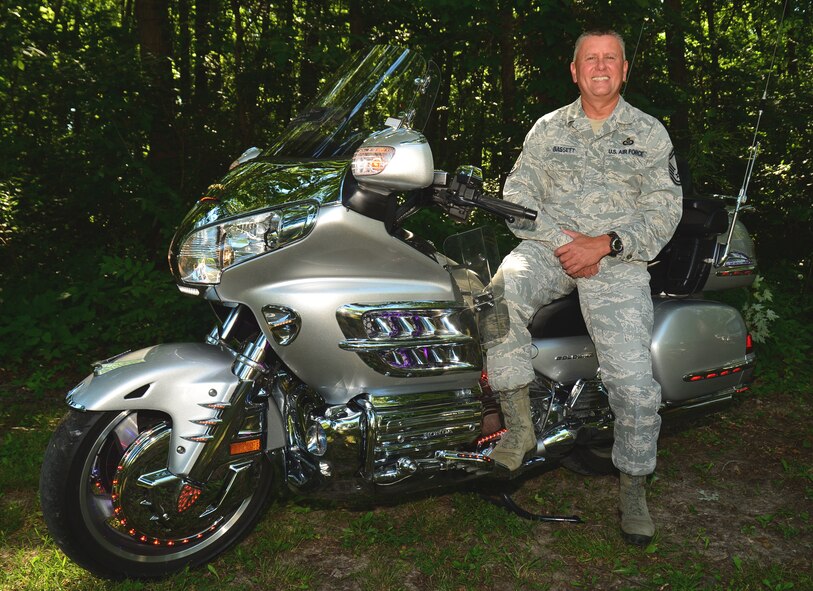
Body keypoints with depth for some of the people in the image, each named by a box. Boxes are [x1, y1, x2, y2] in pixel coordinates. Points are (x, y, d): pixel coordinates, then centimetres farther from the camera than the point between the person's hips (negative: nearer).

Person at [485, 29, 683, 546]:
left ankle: (634, 485, 5)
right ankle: (519, 425, -20)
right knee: (500, 296, -32)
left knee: (633, 377, -17)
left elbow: (664, 211, 4)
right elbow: (518, 193, 10)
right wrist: (560, 241, -8)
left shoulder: (649, 133, 12)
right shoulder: (548, 129, 17)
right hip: (549, 245, 2)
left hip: (617, 259, -1)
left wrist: (604, 244, -13)